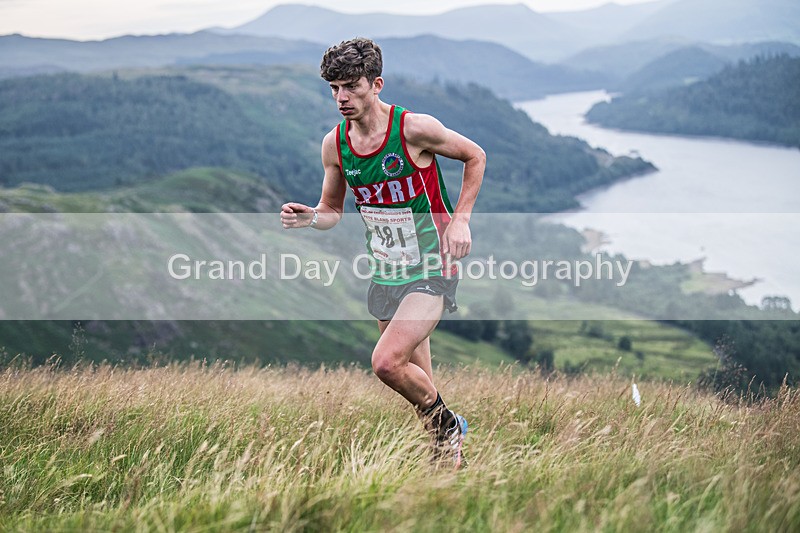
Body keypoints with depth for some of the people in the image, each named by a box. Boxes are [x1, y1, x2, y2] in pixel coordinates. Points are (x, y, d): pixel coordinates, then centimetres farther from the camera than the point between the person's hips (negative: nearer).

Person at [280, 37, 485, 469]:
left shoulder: (415, 129, -16)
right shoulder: (334, 144, -2)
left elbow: (475, 156, 0)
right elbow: (332, 210, 12)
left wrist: (460, 219, -8)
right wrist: (309, 218, -12)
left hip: (432, 271, -6)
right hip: (385, 273, 6)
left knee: (387, 362, -22)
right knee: (417, 384, 12)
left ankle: (445, 422, 4)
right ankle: (448, 449, 35)